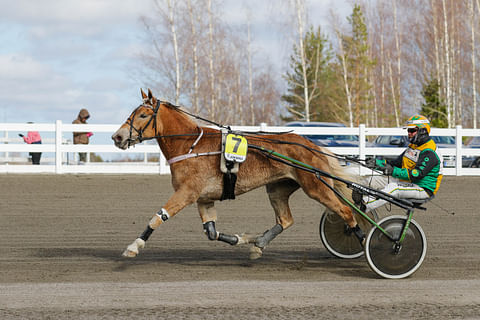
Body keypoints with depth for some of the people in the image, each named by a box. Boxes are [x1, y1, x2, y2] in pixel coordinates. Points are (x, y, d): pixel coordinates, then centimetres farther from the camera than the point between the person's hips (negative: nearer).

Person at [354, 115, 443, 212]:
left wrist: (393, 171, -38)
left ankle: (364, 206, -39)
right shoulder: (413, 147, 14)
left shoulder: (429, 153, -18)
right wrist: (377, 162, -3)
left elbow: (417, 174, -29)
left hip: (424, 189, -10)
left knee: (394, 188, -31)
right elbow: (396, 162, 13)